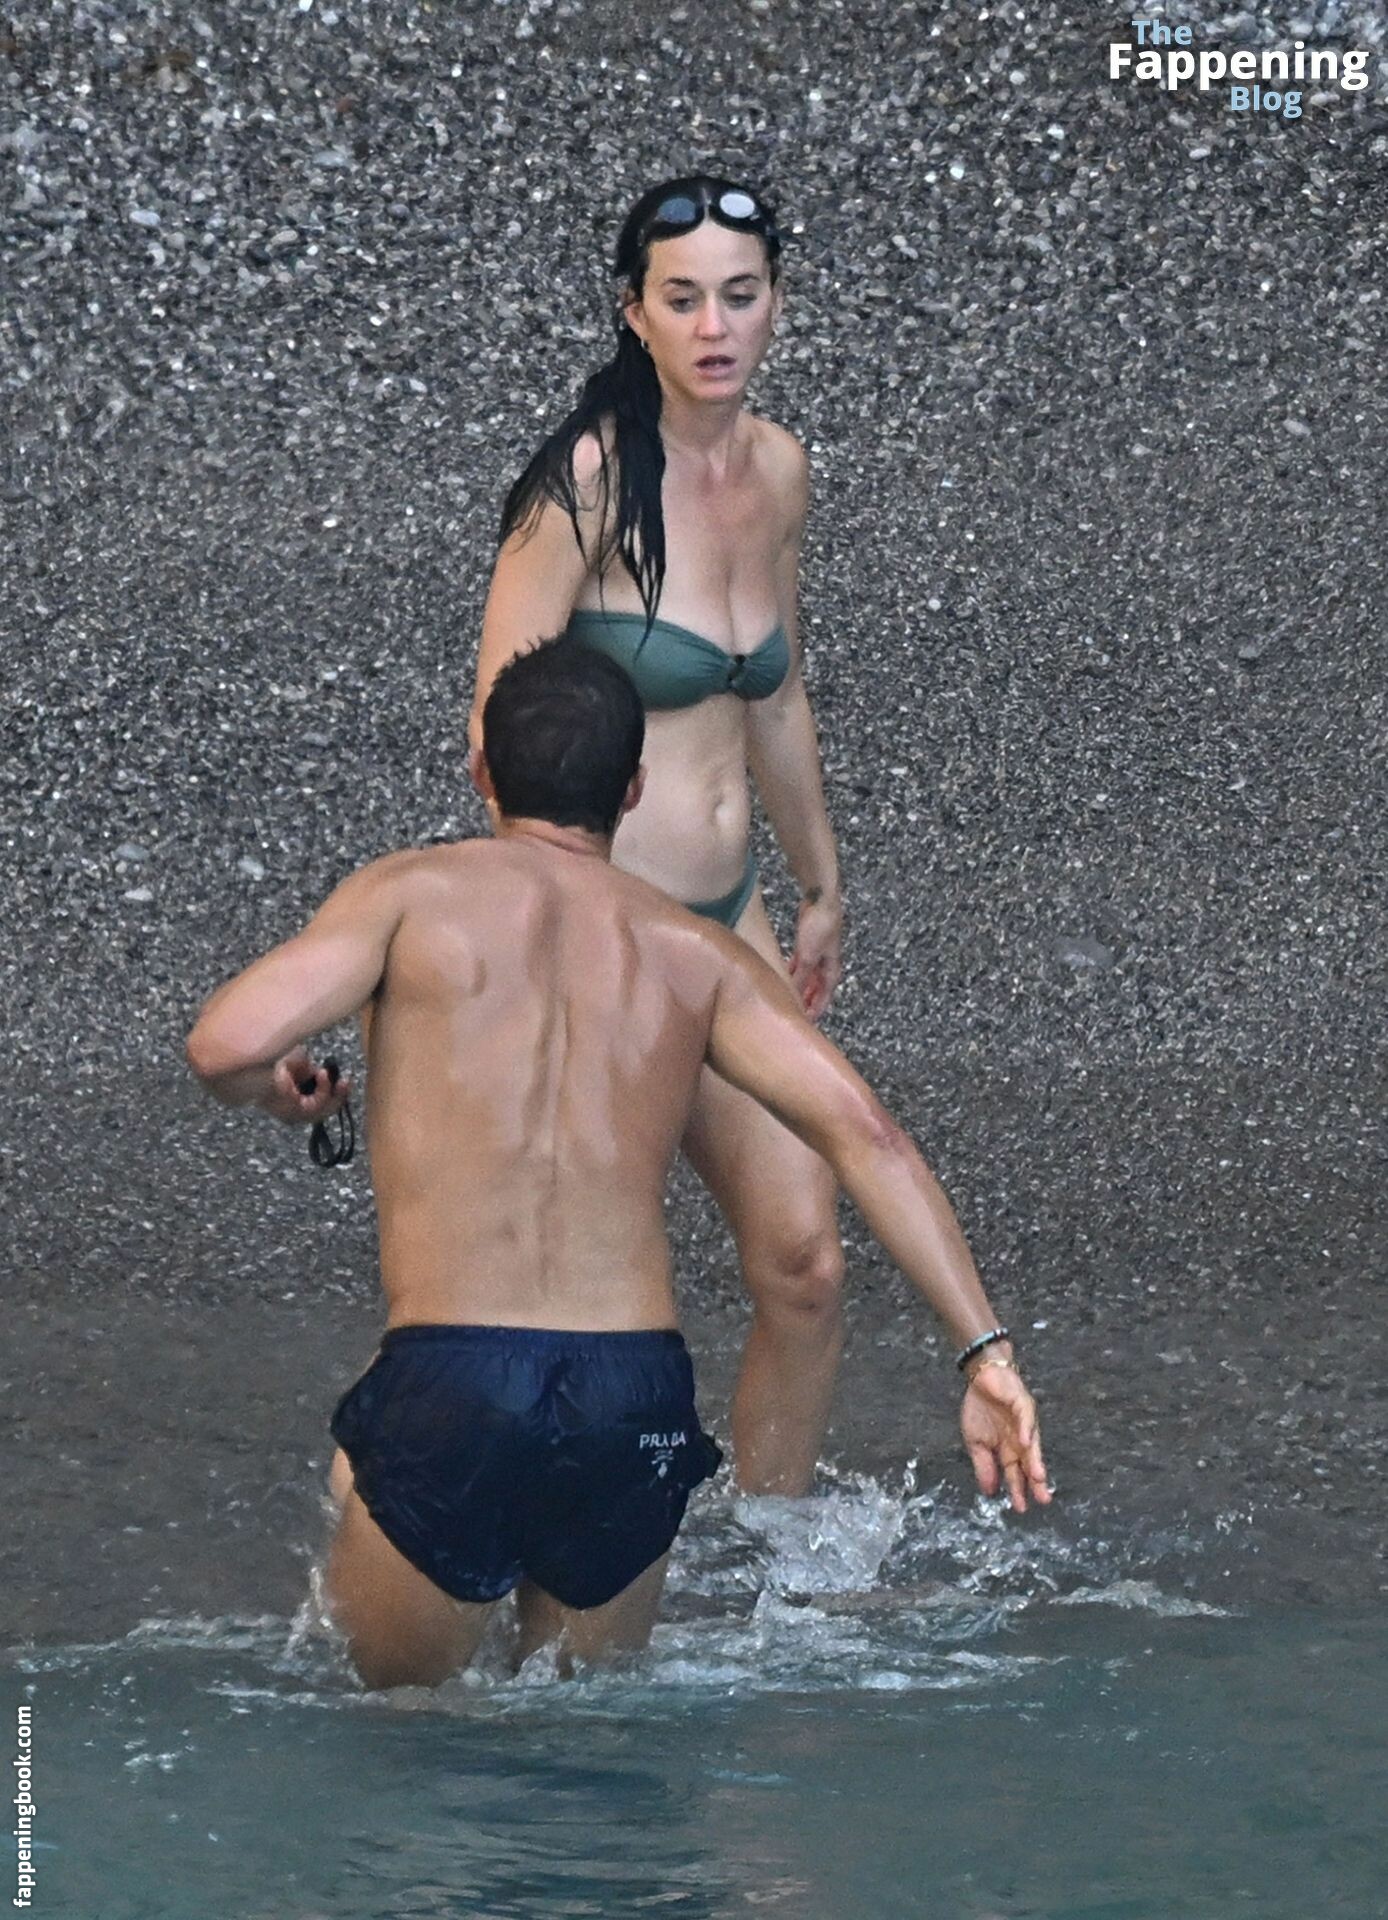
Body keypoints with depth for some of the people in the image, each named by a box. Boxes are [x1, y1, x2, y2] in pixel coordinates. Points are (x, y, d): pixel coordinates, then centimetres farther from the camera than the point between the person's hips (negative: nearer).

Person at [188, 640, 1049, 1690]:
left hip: (451, 1381, -2)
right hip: (640, 1397, 3)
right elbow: (864, 1133, 2)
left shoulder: (415, 891, 7)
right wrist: (986, 1350, -1)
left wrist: (276, 1088, 18)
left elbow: (225, 1045, -6)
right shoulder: (695, 953, 14)